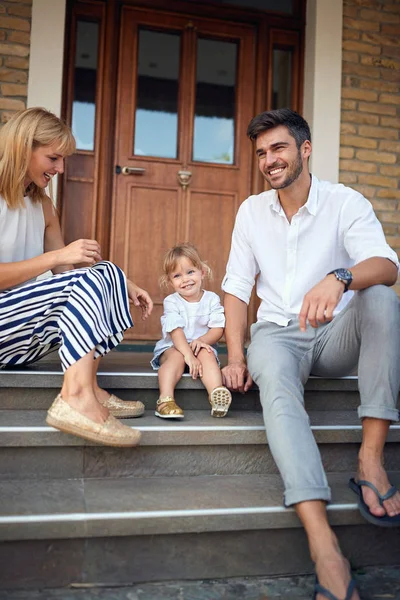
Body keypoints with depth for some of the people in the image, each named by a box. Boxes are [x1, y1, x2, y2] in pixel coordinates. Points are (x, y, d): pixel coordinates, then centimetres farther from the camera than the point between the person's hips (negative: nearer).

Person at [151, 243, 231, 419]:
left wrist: (202, 341, -25)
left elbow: (218, 329, -5)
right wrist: (188, 355, -31)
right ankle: (165, 399, -44)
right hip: (172, 347, -1)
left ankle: (216, 393, -48)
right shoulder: (171, 302, -6)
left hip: (202, 347, 1)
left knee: (207, 354, -30)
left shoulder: (211, 299, -1)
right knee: (177, 357, -32)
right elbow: (175, 331, -18)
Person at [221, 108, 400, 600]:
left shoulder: (345, 204, -3)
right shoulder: (251, 211, 9)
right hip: (278, 334, 1)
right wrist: (236, 356, -6)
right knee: (274, 381, -35)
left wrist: (339, 278, -44)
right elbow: (236, 288, 7)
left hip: (336, 337, 0)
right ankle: (324, 547, -49)